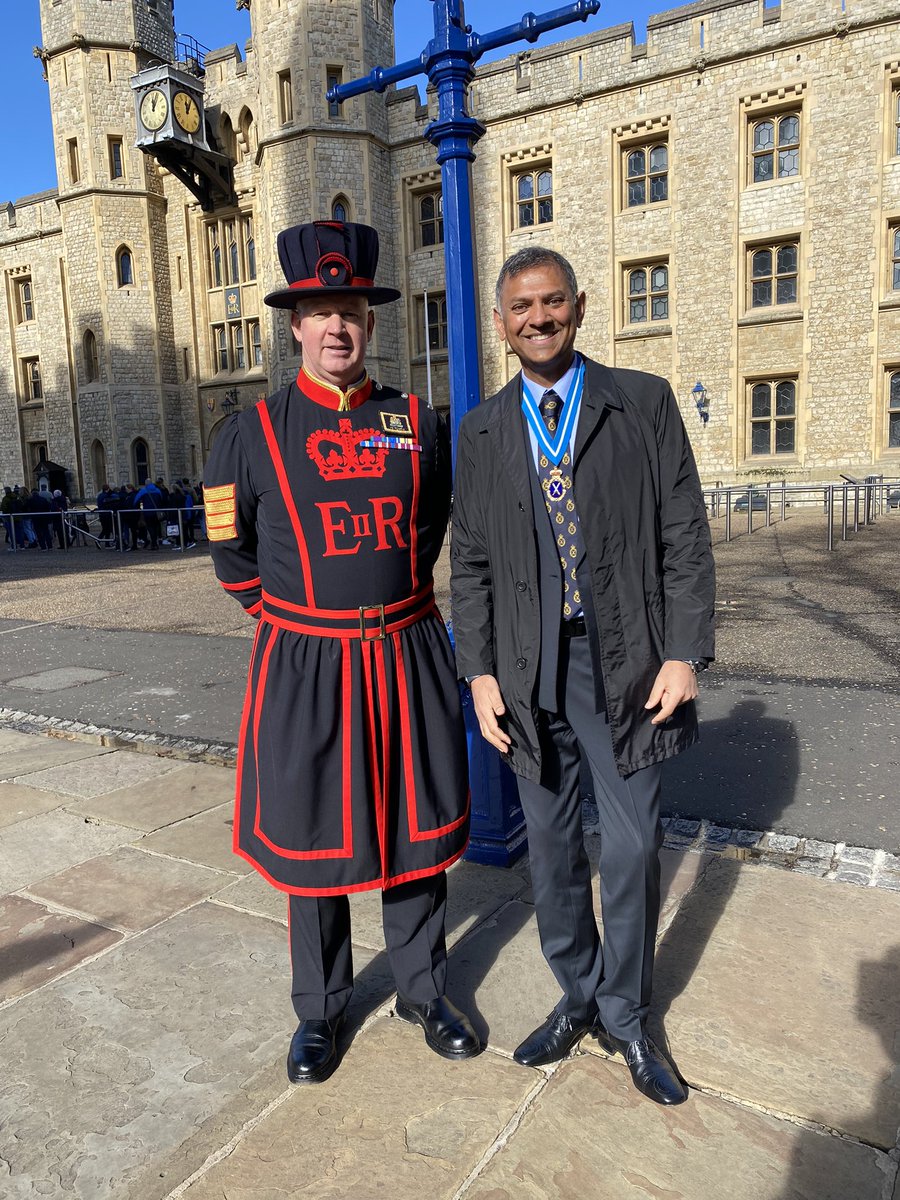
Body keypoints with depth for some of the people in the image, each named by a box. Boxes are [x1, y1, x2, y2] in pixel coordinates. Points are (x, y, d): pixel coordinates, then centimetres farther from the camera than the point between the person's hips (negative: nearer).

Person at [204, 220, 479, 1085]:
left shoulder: (418, 424, 3)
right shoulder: (250, 434, -3)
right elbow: (233, 558, 7)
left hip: (409, 658, 2)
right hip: (305, 666, -2)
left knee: (418, 832, 13)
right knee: (311, 844, 11)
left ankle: (422, 991, 35)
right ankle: (319, 1012, 33)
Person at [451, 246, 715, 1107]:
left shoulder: (644, 403, 0)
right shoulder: (482, 431, 6)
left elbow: (684, 537, -2)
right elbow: (470, 563, 6)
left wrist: (686, 652, -10)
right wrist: (480, 672, -1)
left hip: (625, 662, -1)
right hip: (528, 667, 2)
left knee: (633, 849, 7)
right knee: (550, 847, 13)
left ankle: (623, 1017, 31)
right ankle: (577, 997, 36)